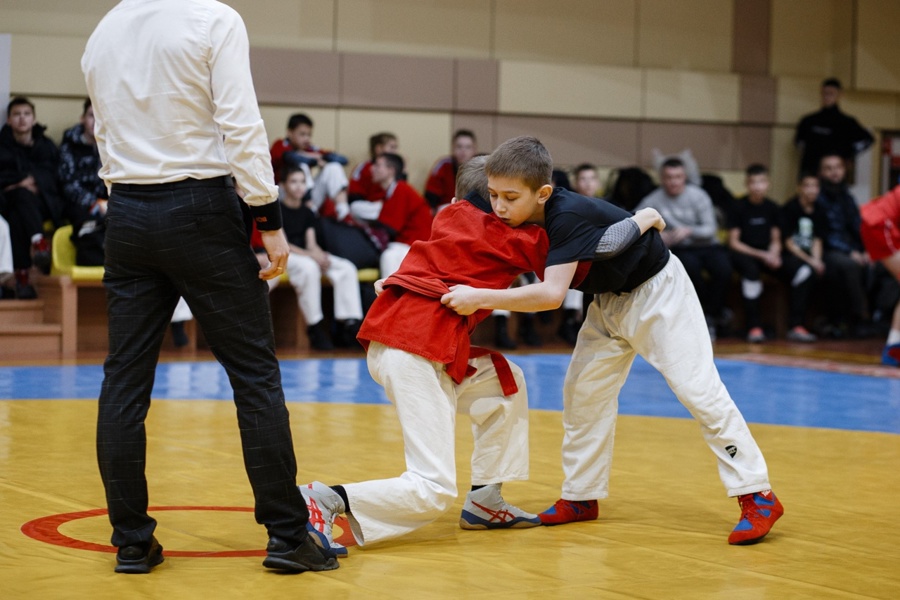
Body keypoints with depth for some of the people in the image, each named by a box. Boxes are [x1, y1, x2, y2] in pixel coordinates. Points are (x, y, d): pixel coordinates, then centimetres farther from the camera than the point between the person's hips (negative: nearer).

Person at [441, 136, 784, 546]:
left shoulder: (568, 217, -37)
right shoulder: (525, 221, -12)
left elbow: (552, 294, -44)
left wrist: (479, 298, -45)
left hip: (657, 289, -8)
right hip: (611, 299, 8)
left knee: (698, 388, -10)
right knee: (584, 388, 5)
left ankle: (758, 497, -4)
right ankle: (581, 496, 16)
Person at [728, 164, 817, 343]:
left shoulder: (772, 208, 10)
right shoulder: (740, 207, -4)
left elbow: (776, 240, 14)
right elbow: (733, 242, -7)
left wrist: (774, 254, -10)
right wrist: (761, 255, -15)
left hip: (768, 254, 5)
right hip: (744, 254, -5)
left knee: (804, 272, -18)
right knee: (751, 270, -41)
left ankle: (795, 326, -16)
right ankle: (754, 327, -34)